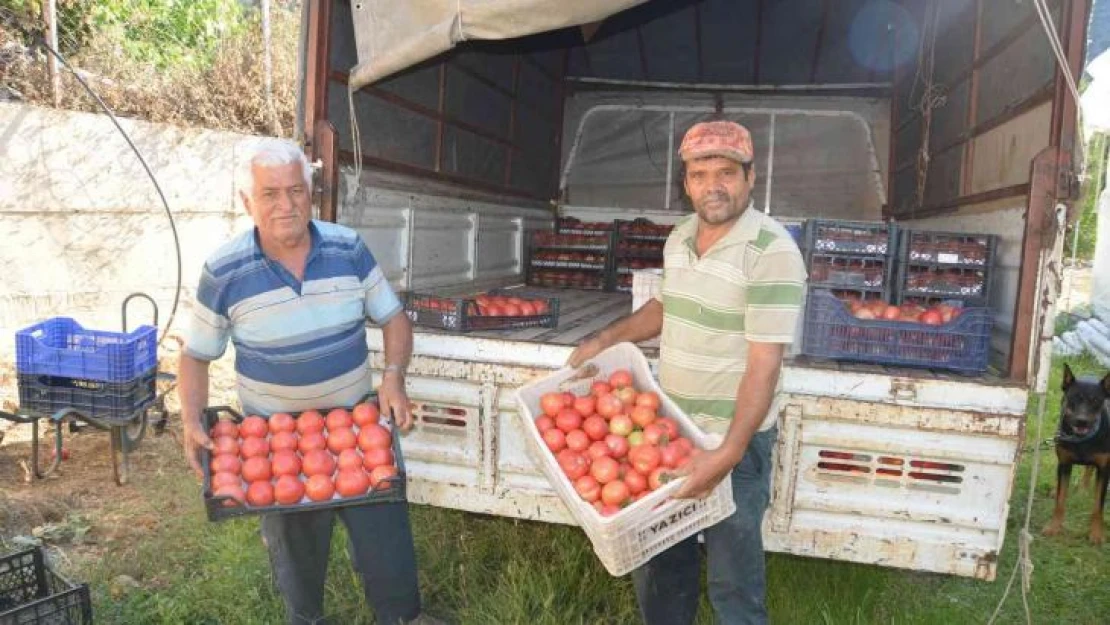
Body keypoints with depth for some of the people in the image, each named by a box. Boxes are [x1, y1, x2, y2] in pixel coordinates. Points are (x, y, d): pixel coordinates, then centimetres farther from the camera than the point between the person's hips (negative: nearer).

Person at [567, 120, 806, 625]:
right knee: (658, 556, 21)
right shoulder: (679, 237, 4)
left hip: (734, 436, -7)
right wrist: (604, 340, 12)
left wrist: (728, 454, -29)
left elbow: (764, 364, -23)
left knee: (732, 581, 7)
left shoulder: (773, 252, -19)